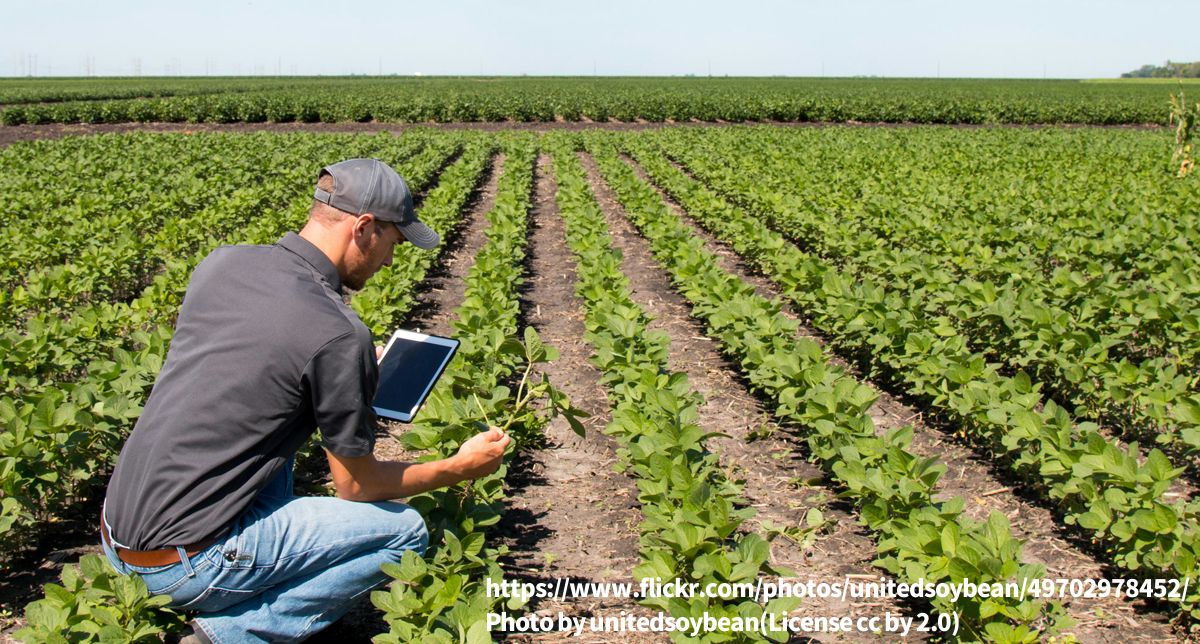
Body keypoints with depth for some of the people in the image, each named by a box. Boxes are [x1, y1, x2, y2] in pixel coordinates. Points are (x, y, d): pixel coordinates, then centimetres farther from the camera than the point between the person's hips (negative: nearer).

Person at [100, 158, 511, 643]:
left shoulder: (219, 264, 2)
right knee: (405, 532, 0)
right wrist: (462, 468, 8)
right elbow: (356, 485, -6)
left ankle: (272, 565, 19)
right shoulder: (338, 335, -18)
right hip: (185, 564, -8)